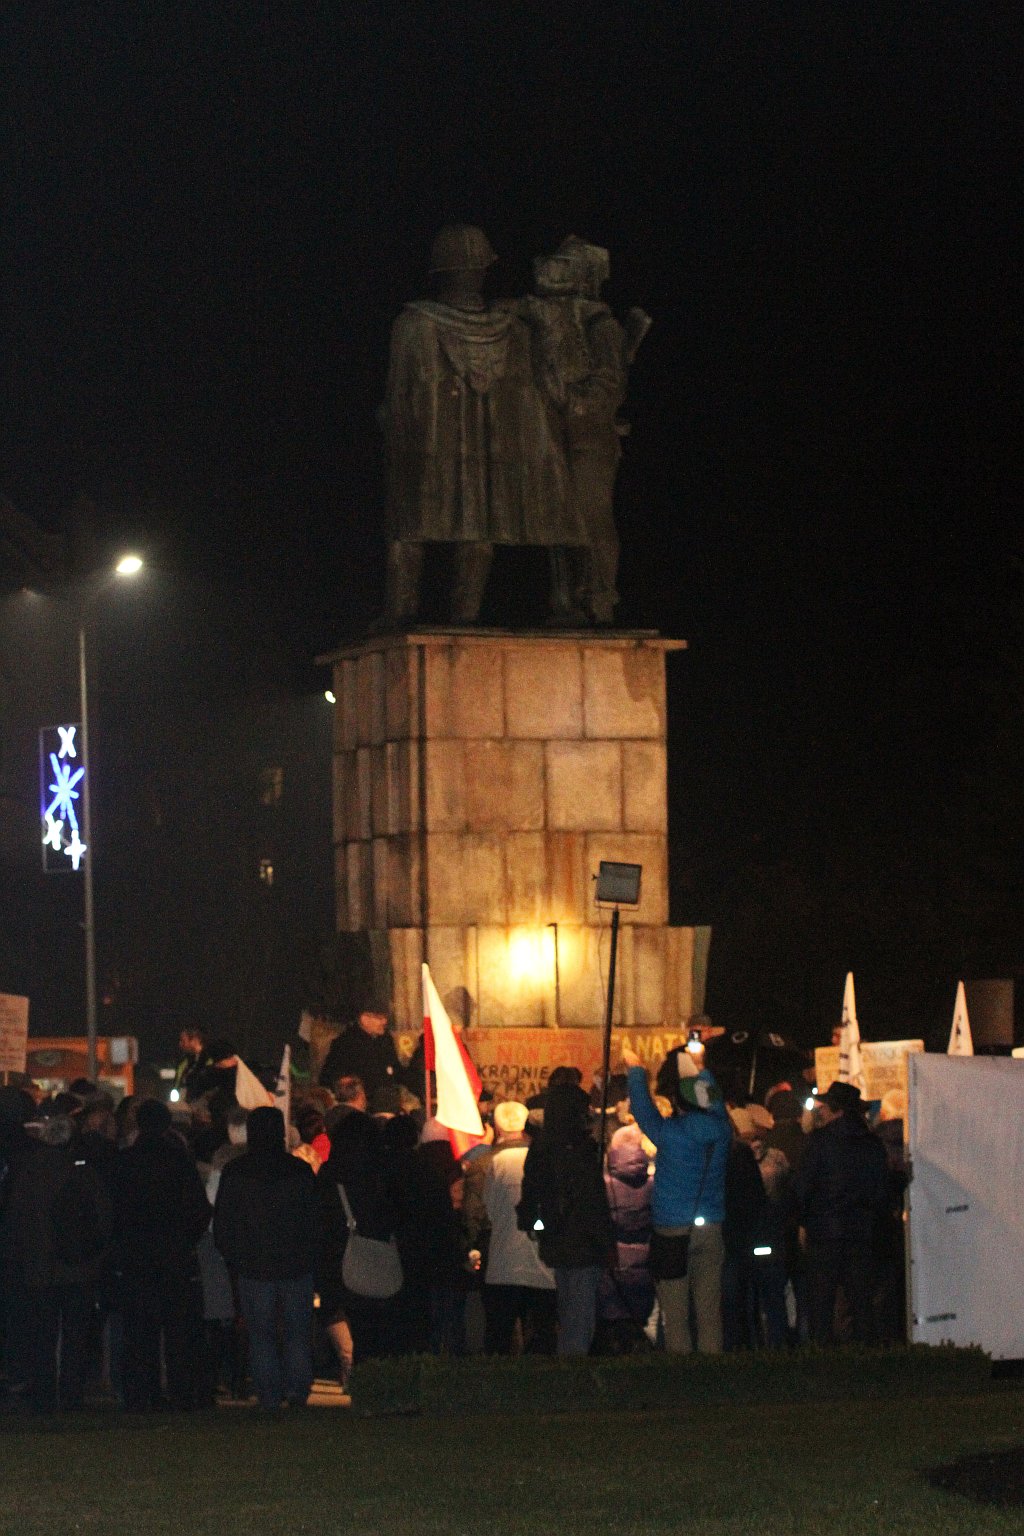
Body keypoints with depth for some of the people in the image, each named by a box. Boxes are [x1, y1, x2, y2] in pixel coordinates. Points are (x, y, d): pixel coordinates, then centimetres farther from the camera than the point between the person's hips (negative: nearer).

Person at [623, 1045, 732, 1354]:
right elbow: (715, 1099, 18)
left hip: (673, 1233, -4)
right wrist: (700, 1068, 34)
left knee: (675, 1316, 0)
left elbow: (642, 1108, 2)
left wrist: (635, 1069, 18)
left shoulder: (670, 1133, -15)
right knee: (710, 1312, 7)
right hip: (712, 1230, 4)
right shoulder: (720, 1128, -3)